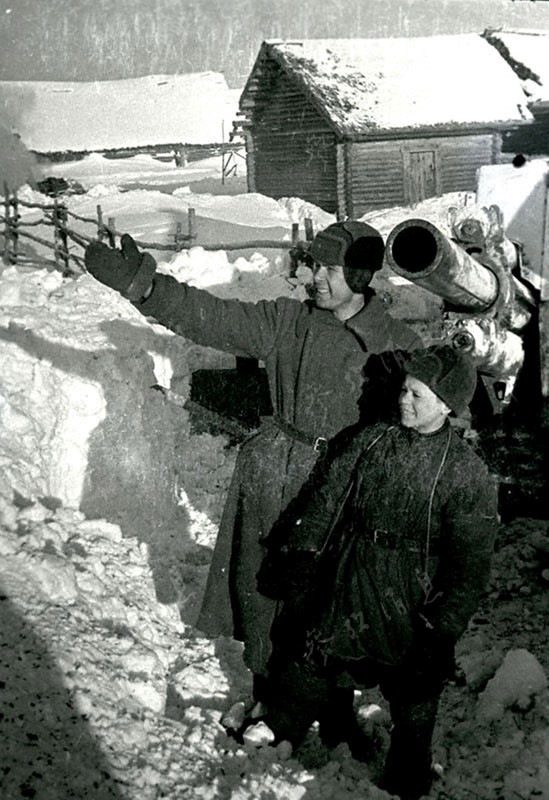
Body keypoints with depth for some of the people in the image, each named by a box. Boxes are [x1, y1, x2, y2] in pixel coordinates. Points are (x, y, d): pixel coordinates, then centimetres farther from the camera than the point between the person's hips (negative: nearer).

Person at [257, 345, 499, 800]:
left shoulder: (468, 475, -12)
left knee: (413, 712, 12)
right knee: (300, 683, 14)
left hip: (408, 616, -3)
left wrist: (441, 633, -15)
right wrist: (300, 555, -5)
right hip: (340, 601, 4)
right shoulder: (372, 442, 0)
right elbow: (326, 498, 3)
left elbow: (469, 565, -12)